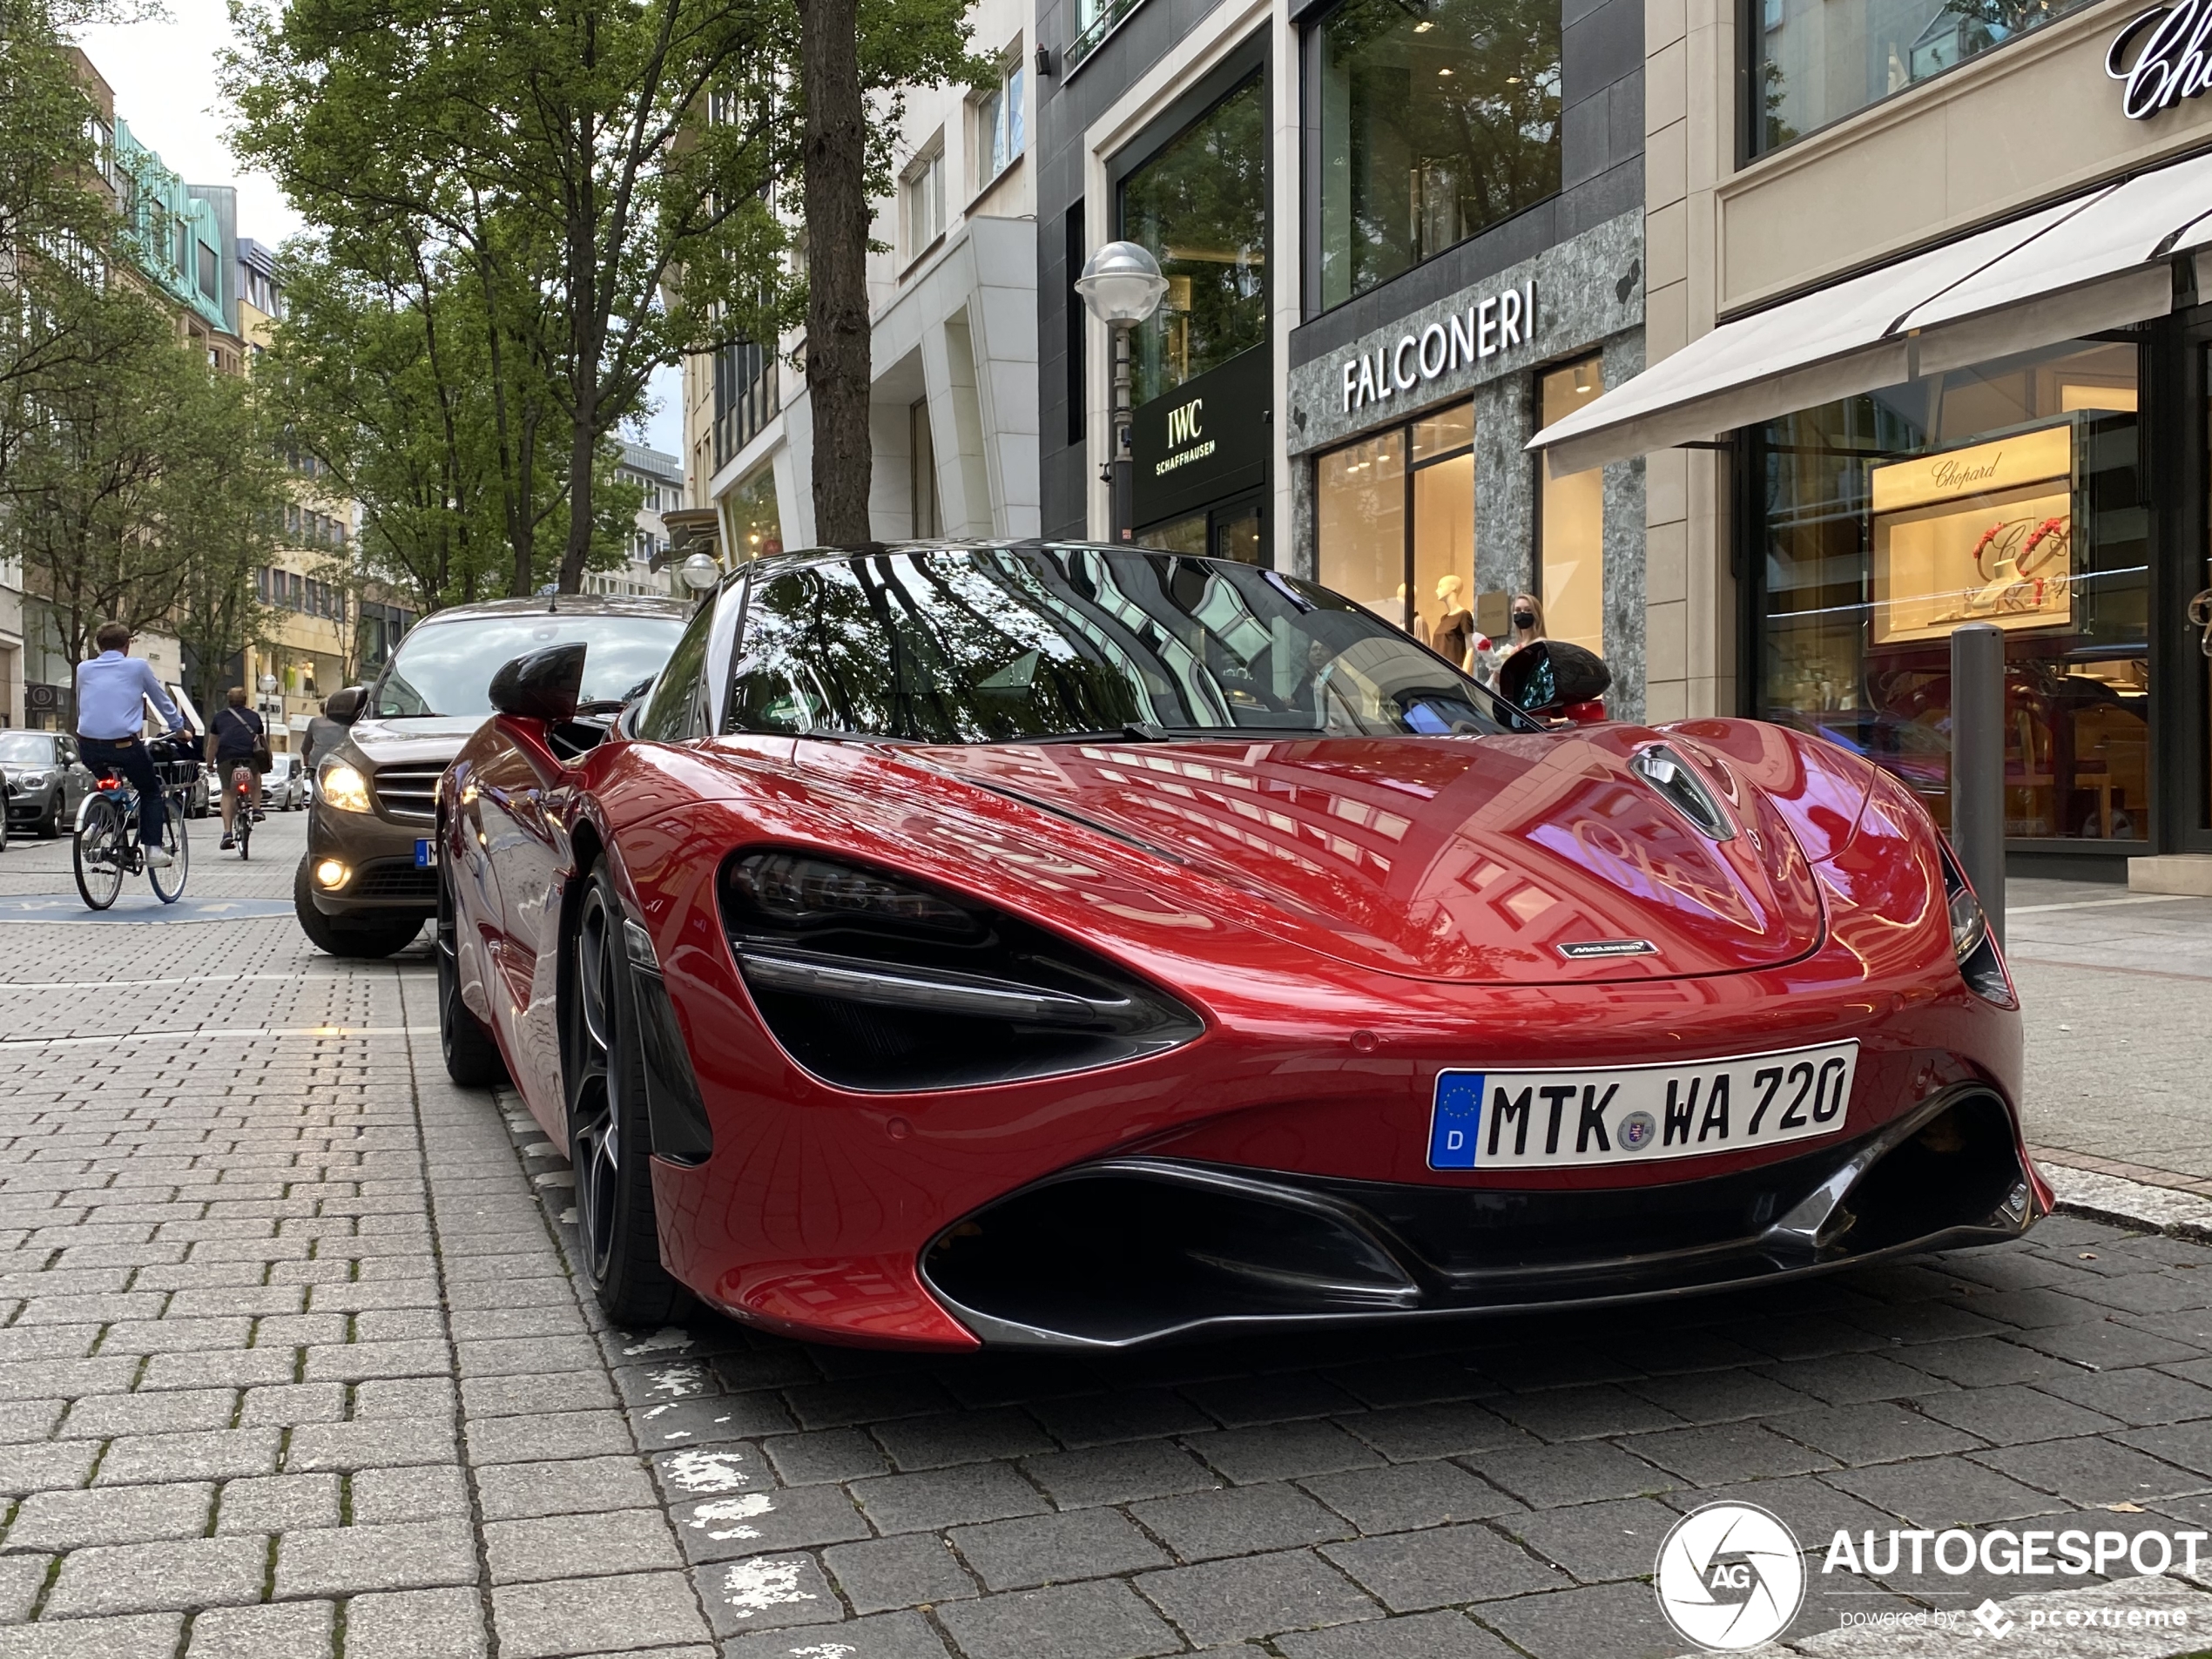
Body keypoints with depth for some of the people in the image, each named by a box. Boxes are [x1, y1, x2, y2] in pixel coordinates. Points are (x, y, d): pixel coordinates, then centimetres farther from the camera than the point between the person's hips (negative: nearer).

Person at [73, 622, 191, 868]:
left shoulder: (84, 669, 14)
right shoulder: (138, 666, 6)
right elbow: (162, 700, 17)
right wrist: (180, 729, 32)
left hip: (89, 747, 3)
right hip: (124, 744, -3)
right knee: (151, 791, 17)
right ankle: (153, 849, 4)